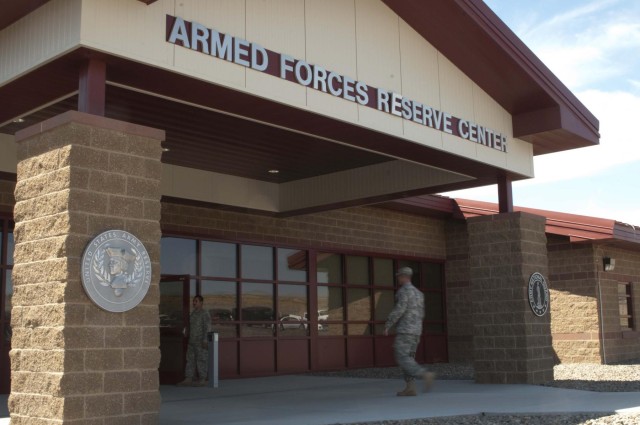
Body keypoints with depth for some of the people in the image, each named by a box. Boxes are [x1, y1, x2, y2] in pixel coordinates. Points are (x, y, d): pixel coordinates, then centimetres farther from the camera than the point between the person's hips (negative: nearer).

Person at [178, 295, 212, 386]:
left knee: (201, 360, -4)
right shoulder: (193, 313, 15)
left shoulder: (205, 313, -9)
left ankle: (202, 379, 1)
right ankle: (188, 379, 1)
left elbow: (207, 327, -14)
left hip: (201, 342, -8)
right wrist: (189, 340, 16)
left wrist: (205, 340, -21)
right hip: (192, 341, 8)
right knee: (190, 360, 2)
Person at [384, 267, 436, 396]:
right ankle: (410, 388, 2)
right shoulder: (418, 293, 17)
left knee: (402, 360, -10)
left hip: (405, 331, -9)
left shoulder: (403, 291, -11)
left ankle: (426, 375, -23)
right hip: (416, 331, 9)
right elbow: (420, 315, 20)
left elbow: (399, 310, -22)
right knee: (408, 359, 10)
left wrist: (387, 326, -15)